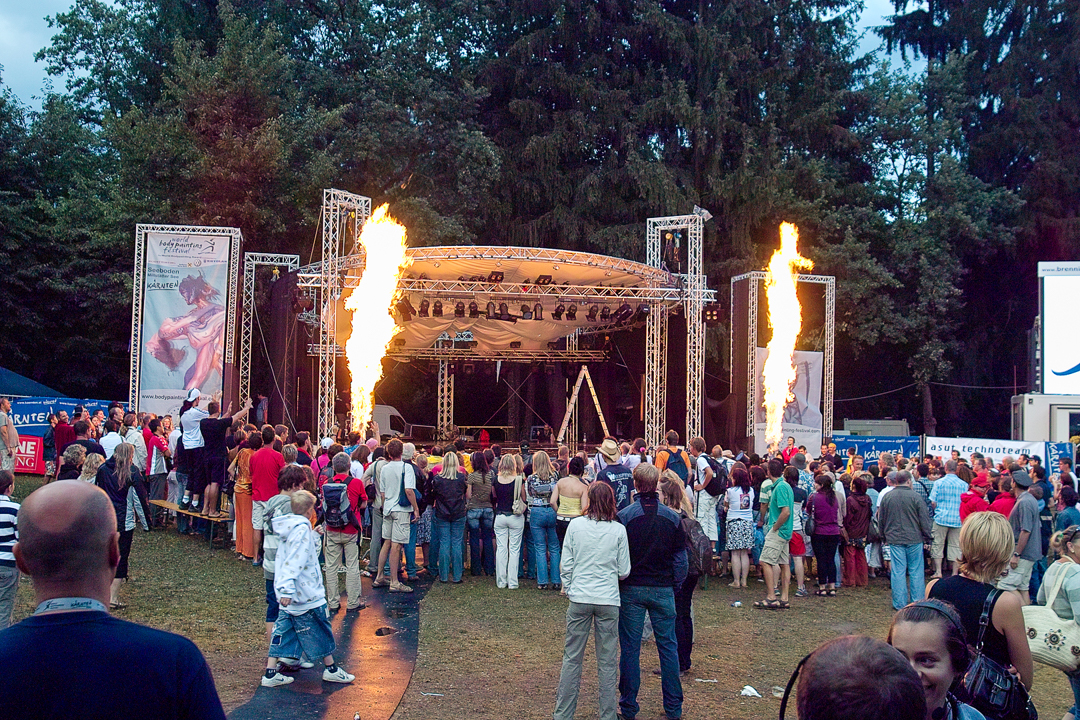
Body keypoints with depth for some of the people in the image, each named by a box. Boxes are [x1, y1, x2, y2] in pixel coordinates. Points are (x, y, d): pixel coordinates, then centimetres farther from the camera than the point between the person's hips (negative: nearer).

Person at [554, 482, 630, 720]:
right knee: (607, 662, 8)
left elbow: (565, 564, 1)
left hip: (579, 598, 0)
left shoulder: (575, 525, -3)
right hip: (609, 601, 0)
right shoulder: (618, 530, -4)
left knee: (572, 658, 8)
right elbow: (624, 571, 1)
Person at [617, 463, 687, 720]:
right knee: (668, 647, 9)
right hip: (663, 590, 2)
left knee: (630, 648, 4)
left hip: (631, 590, -2)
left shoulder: (624, 516, -8)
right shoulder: (672, 517, -1)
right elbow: (680, 558, 3)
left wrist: (617, 584, 7)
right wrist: (676, 585, 14)